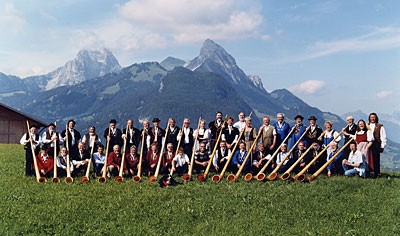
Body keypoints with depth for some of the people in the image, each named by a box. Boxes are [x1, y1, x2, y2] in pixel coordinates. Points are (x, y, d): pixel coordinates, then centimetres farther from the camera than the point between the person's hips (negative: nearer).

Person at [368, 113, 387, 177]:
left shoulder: (380, 126, 6)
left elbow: (383, 137, 4)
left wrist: (382, 146, -3)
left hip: (376, 145, -2)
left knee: (376, 160, -3)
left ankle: (376, 173, 2)